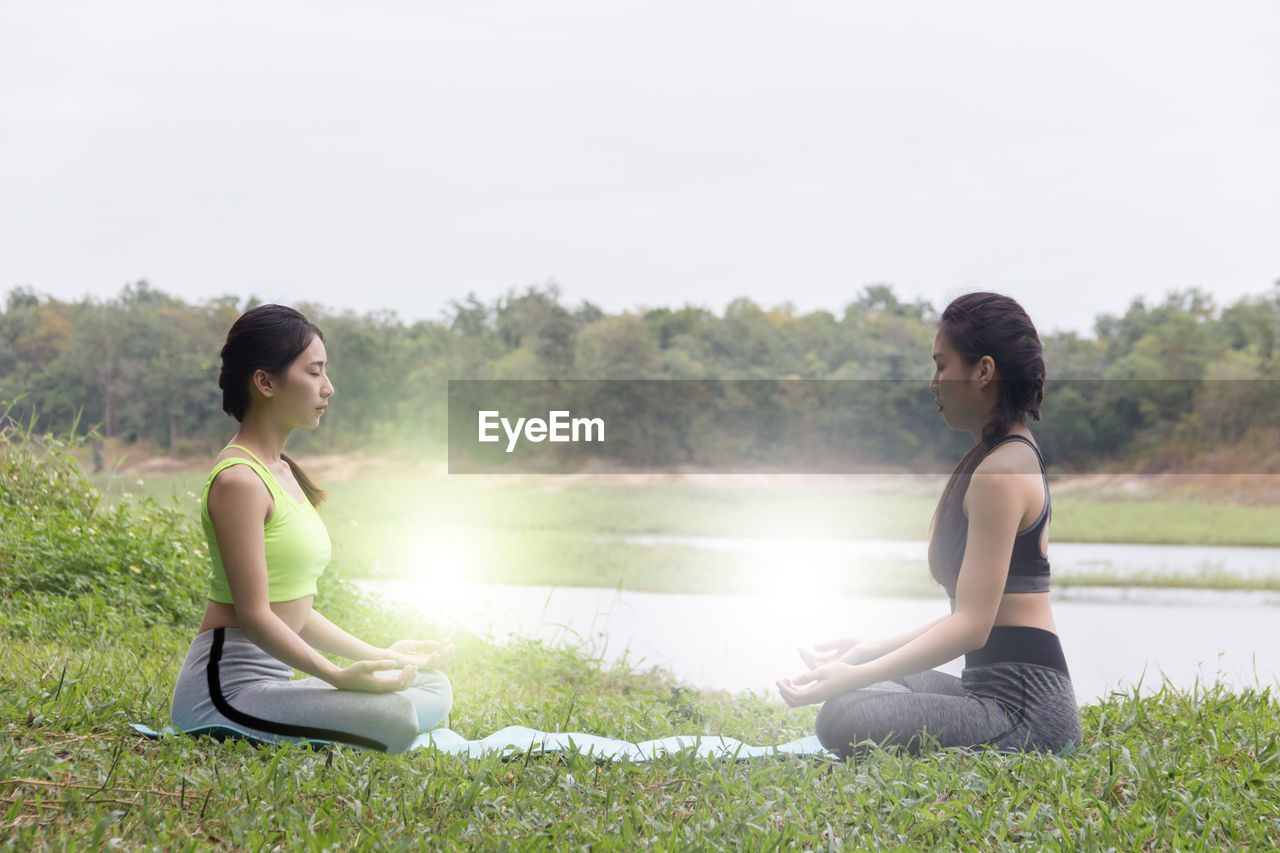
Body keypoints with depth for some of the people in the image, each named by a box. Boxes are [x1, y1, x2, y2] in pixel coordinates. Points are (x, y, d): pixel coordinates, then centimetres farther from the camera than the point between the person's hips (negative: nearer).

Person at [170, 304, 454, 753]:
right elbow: (254, 615, -19)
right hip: (228, 686, -10)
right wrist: (339, 676, -27)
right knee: (396, 717, -27)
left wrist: (378, 655, 15)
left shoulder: (281, 472, 16)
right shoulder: (240, 480, -14)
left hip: (272, 678, 10)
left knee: (433, 689, 7)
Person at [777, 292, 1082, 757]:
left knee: (845, 718, -28)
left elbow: (972, 626, -22)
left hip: (1026, 706, -11)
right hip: (991, 685, 11)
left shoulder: (1001, 472, -16)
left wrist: (854, 676, -25)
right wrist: (875, 649, 19)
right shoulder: (1016, 457, 17)